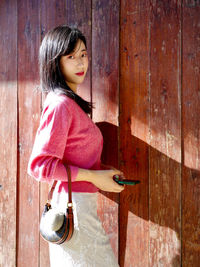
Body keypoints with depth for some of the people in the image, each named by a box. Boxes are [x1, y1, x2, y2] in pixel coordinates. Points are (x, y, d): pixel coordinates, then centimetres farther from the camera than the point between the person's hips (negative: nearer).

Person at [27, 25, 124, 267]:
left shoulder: (71, 102, 13)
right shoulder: (61, 104, -16)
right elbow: (39, 165, -21)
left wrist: (104, 172, 6)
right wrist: (94, 176, -18)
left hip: (81, 202, 10)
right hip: (74, 201, -10)